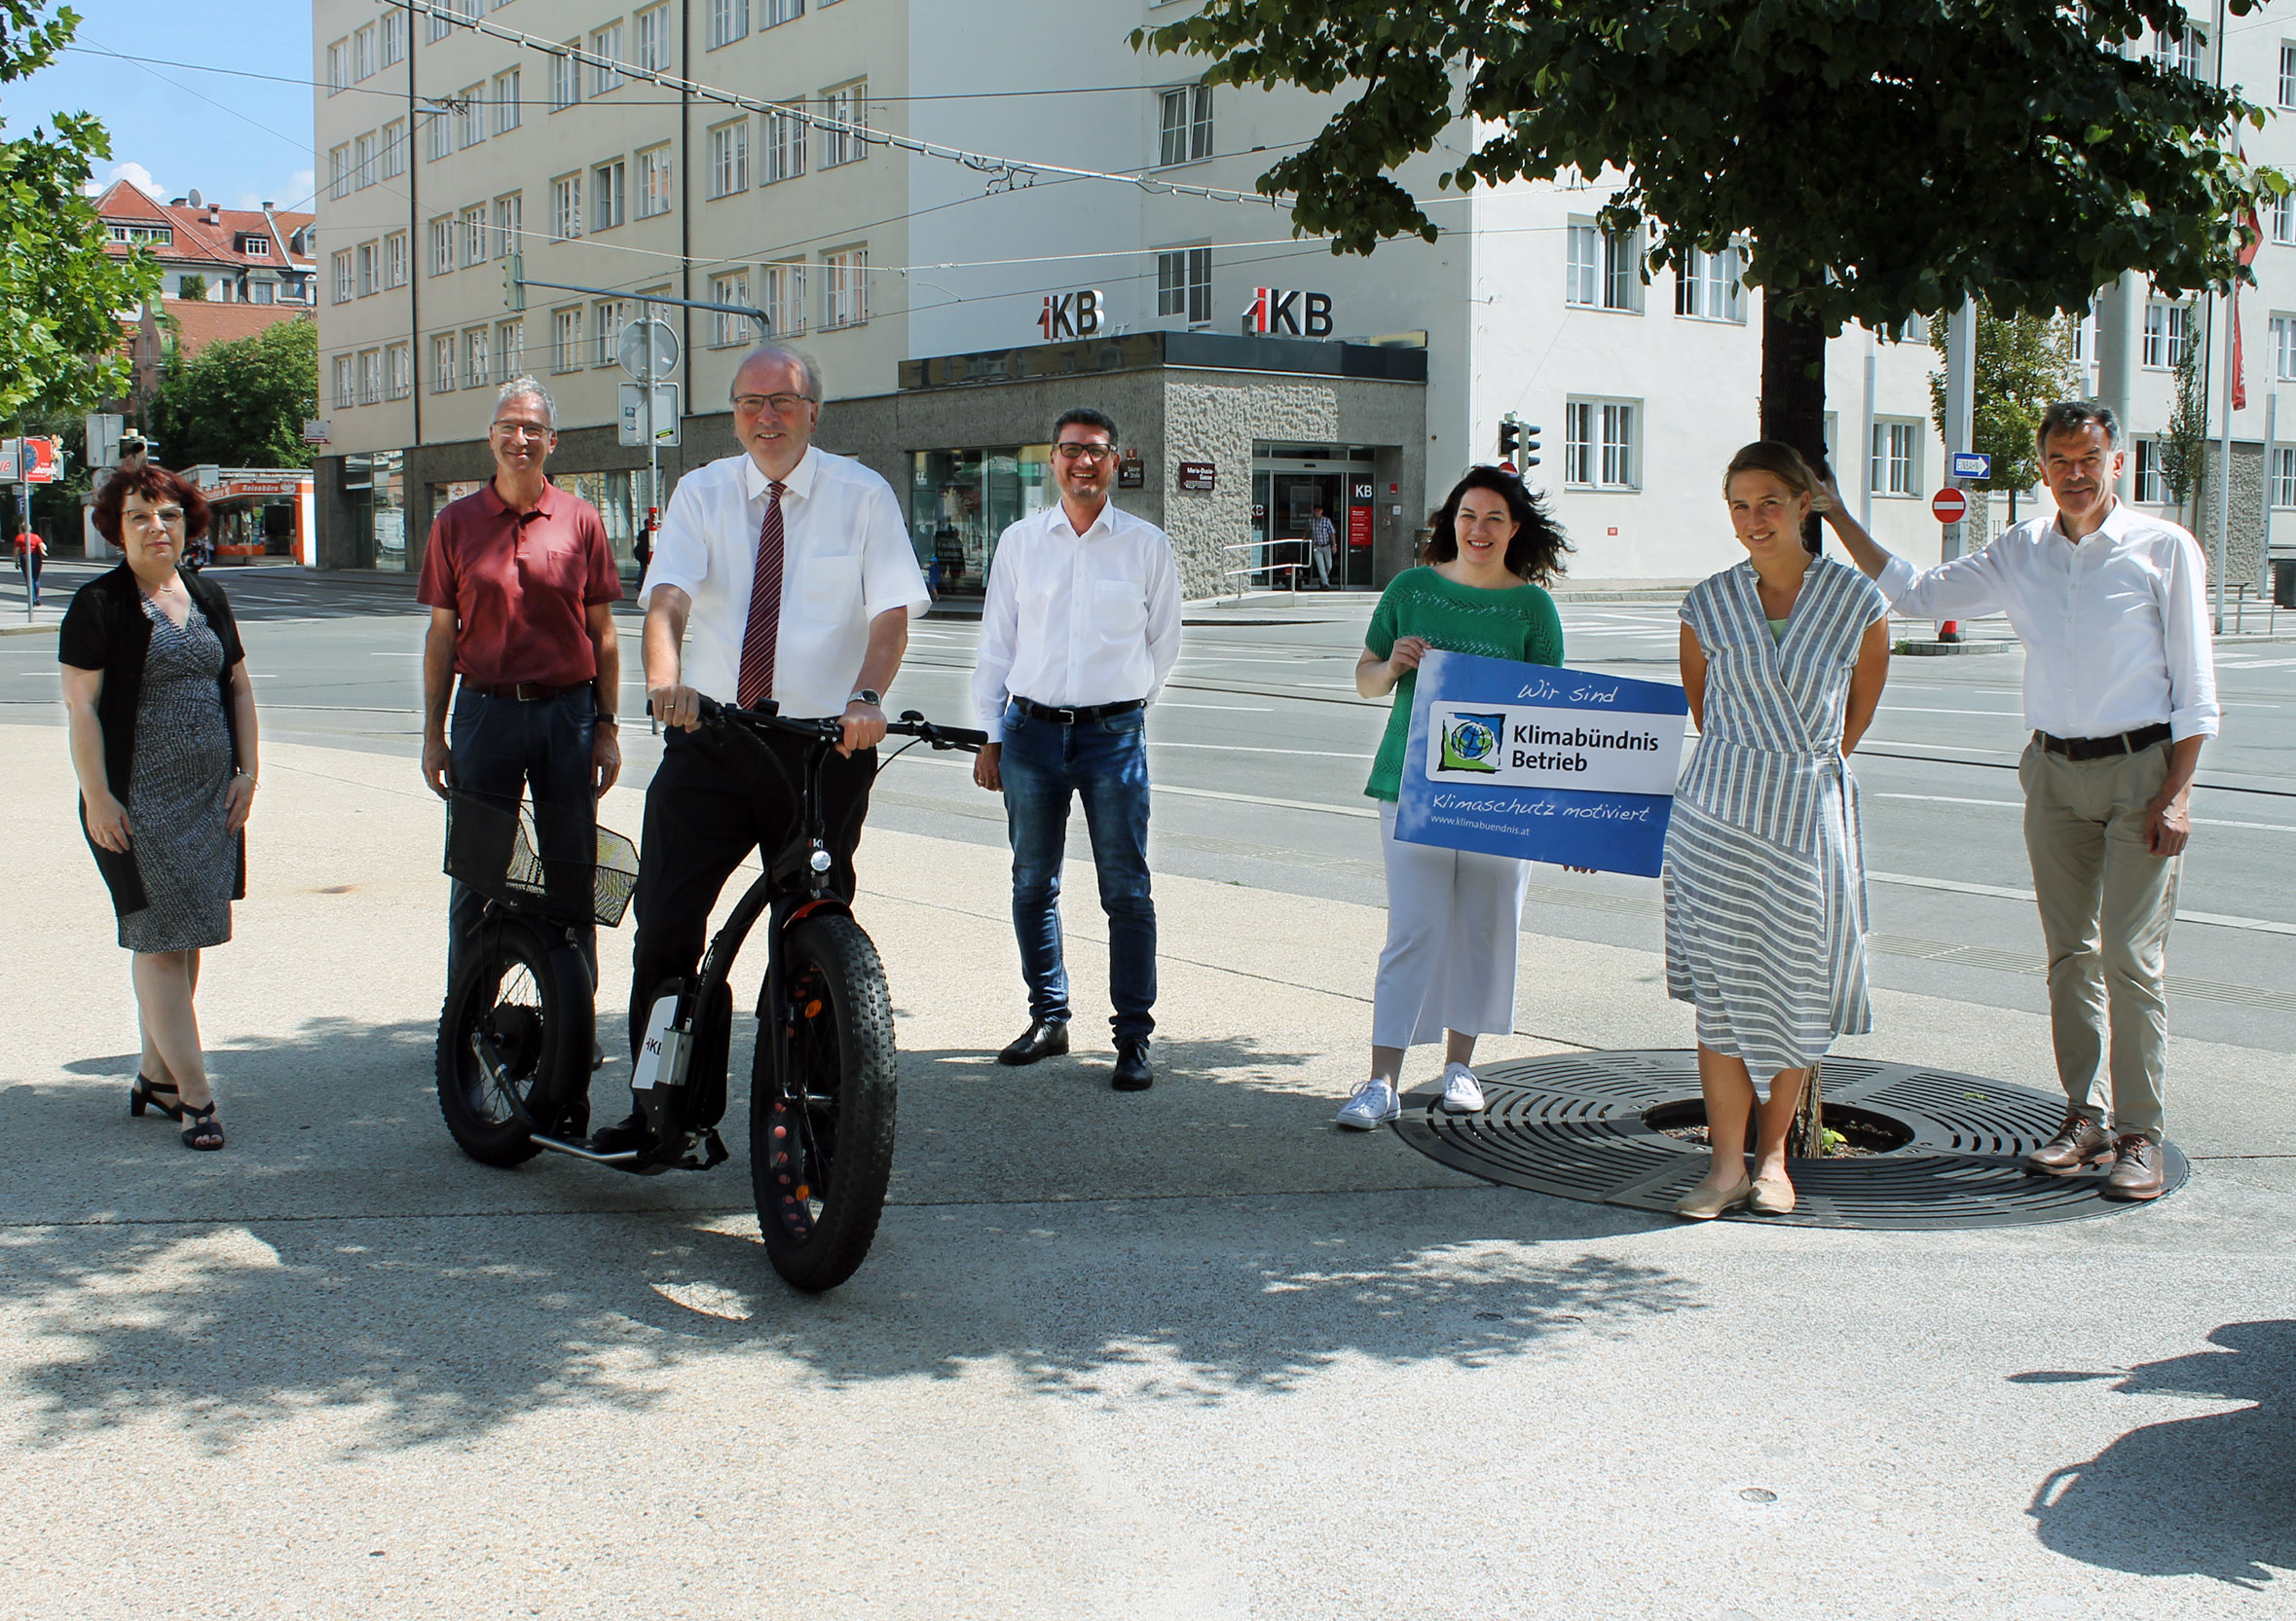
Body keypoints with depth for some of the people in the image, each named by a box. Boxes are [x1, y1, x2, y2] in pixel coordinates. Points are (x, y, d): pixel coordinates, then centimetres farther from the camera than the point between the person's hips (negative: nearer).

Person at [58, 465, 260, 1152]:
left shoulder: (208, 599, 13)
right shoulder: (98, 604, -5)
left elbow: (239, 689, 17)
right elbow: (81, 705, -9)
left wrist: (247, 773, 7)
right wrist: (96, 797, -14)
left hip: (211, 801, 6)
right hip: (136, 805, -6)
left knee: (184, 938, 10)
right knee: (159, 940, -6)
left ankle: (156, 1075, 22)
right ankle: (194, 1094, -5)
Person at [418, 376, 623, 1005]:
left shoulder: (581, 520, 4)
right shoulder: (456, 522, 5)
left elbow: (602, 633, 6)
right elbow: (441, 634, 6)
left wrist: (607, 726, 3)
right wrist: (433, 733, 4)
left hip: (567, 712, 0)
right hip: (484, 712, 0)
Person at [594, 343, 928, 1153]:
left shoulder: (862, 496, 2)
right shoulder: (702, 493, 7)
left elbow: (892, 610, -10)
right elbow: (668, 596, -8)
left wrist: (866, 696, -29)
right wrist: (665, 679, -30)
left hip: (821, 745, -2)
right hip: (706, 739, 2)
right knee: (664, 928, -3)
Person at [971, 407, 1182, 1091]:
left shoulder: (1146, 545, 3)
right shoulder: (1020, 542, 8)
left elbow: (1163, 642, 13)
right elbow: (996, 644, 11)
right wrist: (990, 738, 7)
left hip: (1113, 733, -2)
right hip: (1030, 731, 2)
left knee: (1126, 892, -5)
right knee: (1033, 884, 9)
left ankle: (1134, 1036, 1)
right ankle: (1048, 1018, 21)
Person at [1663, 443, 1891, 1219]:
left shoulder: (1858, 602, -2)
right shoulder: (1709, 605, 1)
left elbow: (1859, 710, 13)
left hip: (1812, 813, 0)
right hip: (1719, 811, 0)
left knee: (1796, 988, 6)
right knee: (1721, 987, -1)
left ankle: (1773, 1156, 20)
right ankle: (1727, 1163, 6)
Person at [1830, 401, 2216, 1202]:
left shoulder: (2163, 548, -5)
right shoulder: (2020, 552, 7)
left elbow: (2193, 684, -4)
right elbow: (1915, 592, 15)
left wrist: (2177, 791, -10)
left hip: (2140, 770, -4)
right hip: (2055, 771, 4)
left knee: (2132, 957, -6)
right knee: (2070, 953, 8)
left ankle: (2140, 1135, 0)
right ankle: (2082, 1117, 18)